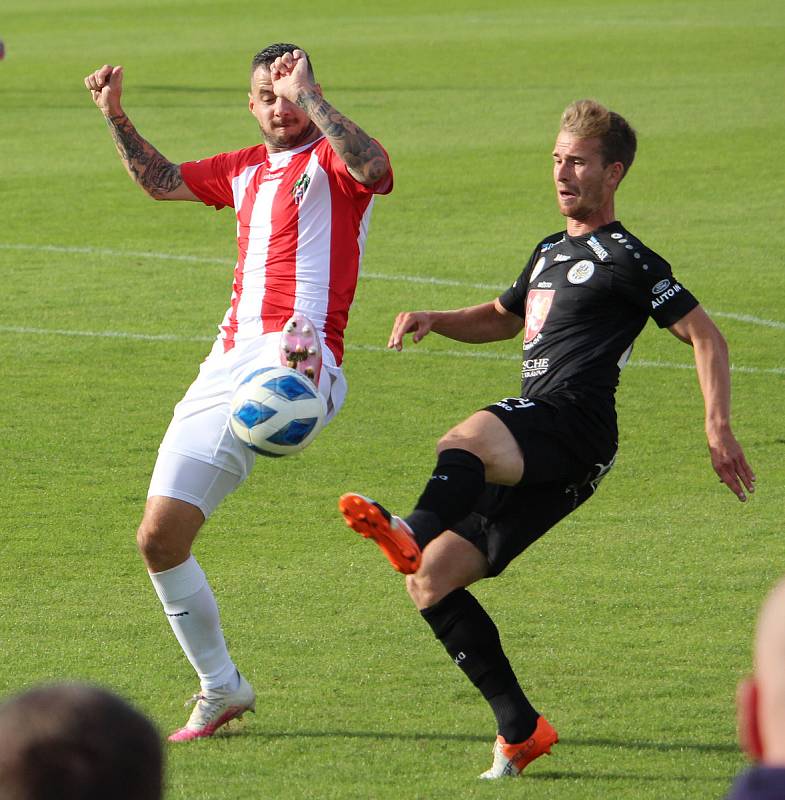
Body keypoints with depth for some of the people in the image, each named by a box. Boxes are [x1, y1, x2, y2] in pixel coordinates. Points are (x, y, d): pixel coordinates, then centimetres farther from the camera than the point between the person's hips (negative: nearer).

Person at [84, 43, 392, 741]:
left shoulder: (334, 157, 1)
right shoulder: (246, 171, 24)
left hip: (297, 353, -7)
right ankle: (220, 689, 18)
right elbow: (160, 181, 38)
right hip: (229, 363, 7)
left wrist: (311, 97, -28)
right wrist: (116, 116, 26)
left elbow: (374, 169, -23)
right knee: (160, 539, 7)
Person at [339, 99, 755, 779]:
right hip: (533, 453, 8)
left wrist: (719, 429, -14)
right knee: (432, 582, 0)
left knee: (466, 441, -40)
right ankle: (521, 729, 2)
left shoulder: (625, 259, 2)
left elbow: (705, 337, -2)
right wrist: (435, 321, 24)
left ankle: (412, 533, -70)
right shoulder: (552, 254, 28)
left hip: (572, 417, -8)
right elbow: (503, 319, 44)